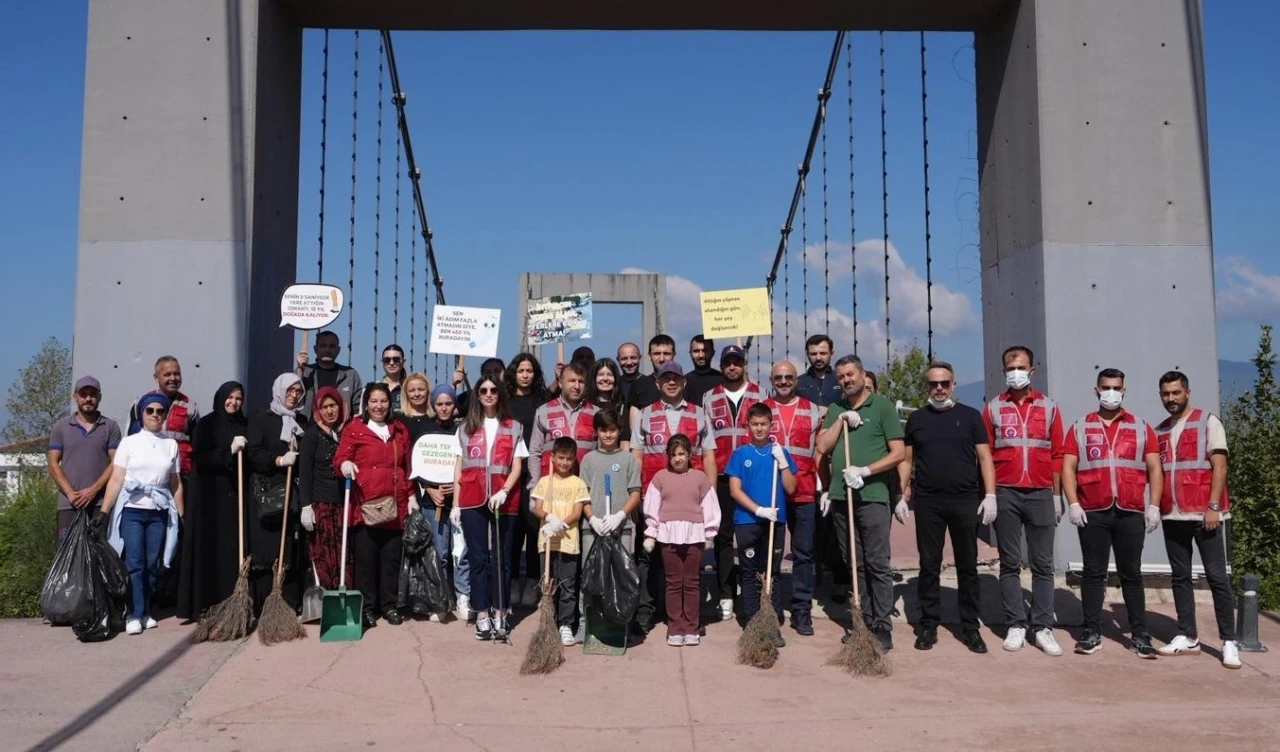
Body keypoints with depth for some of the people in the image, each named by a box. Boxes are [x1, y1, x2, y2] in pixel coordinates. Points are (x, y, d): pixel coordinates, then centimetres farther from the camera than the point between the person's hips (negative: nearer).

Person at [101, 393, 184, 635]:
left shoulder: (171, 445, 8)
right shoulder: (129, 442, 1)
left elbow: (176, 484, 10)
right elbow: (115, 481, -2)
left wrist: (181, 516, 7)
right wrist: (103, 512, -9)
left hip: (159, 513, 2)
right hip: (132, 510, -2)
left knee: (152, 565, 4)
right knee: (134, 563, -7)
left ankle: (144, 611, 14)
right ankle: (135, 614, -2)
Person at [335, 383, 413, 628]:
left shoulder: (400, 430, 15)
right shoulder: (354, 429, 2)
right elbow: (340, 458, -3)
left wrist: (411, 495, 12)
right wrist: (345, 465, -26)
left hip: (395, 505, 3)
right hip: (364, 504, -3)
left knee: (392, 557, 7)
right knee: (365, 558, -1)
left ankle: (390, 605, 17)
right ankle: (367, 608, 8)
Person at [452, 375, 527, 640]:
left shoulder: (513, 428, 8)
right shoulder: (466, 428, 12)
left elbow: (516, 467, 2)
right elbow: (459, 467, 10)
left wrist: (503, 492, -14)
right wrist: (455, 503, 3)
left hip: (504, 501, -1)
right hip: (472, 501, 1)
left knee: (501, 559, 3)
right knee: (478, 558, 1)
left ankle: (500, 614, 9)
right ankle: (482, 616, 4)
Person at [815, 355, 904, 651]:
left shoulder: (882, 405, 1)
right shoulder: (835, 409, 15)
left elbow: (898, 452, -4)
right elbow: (822, 446, 5)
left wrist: (864, 470, -14)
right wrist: (841, 419, -4)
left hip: (871, 496, -4)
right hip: (840, 496, 5)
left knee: (877, 565, -4)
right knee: (854, 565, 9)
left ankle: (882, 627, 1)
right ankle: (863, 622, 17)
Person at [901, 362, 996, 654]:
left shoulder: (970, 416, 5)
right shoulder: (916, 418, 9)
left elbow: (984, 457, 3)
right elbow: (906, 459, 11)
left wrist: (990, 495, -6)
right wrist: (902, 496, 4)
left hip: (965, 501, -1)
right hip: (927, 502, 1)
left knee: (967, 566, 6)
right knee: (929, 566, 6)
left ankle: (971, 627, 14)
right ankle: (929, 625, 14)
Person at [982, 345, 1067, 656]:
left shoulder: (1048, 407, 7)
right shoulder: (993, 408, 6)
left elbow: (1057, 454, 7)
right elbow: (985, 454, 4)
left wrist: (1057, 495, 3)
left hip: (1041, 493, 0)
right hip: (1006, 494, 0)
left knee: (1042, 564, 3)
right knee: (1010, 564, 5)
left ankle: (1043, 627, 8)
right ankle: (1015, 626, 11)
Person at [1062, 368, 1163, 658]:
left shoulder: (1141, 428, 9)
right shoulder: (1080, 428, 7)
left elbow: (1154, 469, 7)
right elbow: (1068, 468, 4)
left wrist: (1154, 506, -2)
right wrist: (1073, 504, -7)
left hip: (1131, 513, 0)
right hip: (1093, 513, 0)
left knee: (1131, 574, 7)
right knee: (1093, 573, 4)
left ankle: (1139, 634, 13)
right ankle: (1092, 633, 9)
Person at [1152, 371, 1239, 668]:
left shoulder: (1208, 421, -1)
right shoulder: (1159, 431, 14)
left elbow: (1219, 467, -7)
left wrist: (1213, 507, -15)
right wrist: (1156, 507, 4)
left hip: (1204, 514, -5)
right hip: (1172, 516, 5)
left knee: (1217, 577, -3)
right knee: (1180, 577, 8)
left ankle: (1229, 642, 2)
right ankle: (1188, 637, 14)